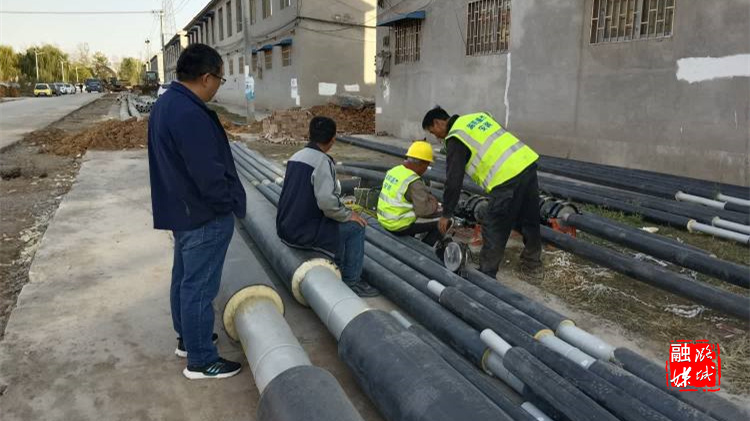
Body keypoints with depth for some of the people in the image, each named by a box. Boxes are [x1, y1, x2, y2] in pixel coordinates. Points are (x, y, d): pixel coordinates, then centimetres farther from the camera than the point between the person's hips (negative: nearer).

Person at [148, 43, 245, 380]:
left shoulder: (164, 104, 8)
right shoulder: (190, 114, -26)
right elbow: (209, 172, -28)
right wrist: (230, 204, -13)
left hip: (180, 210, 11)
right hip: (204, 217, -10)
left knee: (183, 277, 21)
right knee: (200, 286, 0)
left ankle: (188, 338, 39)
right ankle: (201, 361, 14)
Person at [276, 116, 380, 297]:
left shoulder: (295, 157, 9)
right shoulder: (322, 161, -17)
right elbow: (326, 201, -28)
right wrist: (348, 214, -9)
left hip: (286, 228, 9)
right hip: (304, 233, -9)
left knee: (336, 222, 27)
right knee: (355, 227, 1)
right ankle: (351, 282, 9)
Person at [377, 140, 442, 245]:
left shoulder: (394, 170, 4)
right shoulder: (414, 182, -22)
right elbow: (423, 210, -26)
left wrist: (430, 198, 10)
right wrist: (434, 204, -5)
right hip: (400, 226, -9)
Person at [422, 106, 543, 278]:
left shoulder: (455, 138, -3)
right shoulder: (478, 116, 20)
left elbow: (453, 180, -5)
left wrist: (446, 214, 3)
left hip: (507, 178, -9)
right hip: (527, 161, 9)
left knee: (494, 230, 3)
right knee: (530, 219, 22)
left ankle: (486, 275, 12)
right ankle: (533, 263, 38)